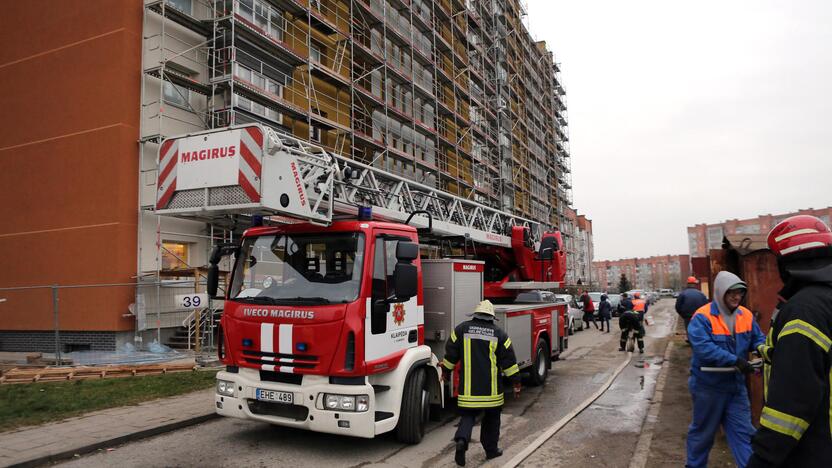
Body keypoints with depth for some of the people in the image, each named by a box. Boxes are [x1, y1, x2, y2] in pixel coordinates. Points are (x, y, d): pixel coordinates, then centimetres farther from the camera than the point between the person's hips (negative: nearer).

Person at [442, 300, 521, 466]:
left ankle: (462, 439, -14)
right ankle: (491, 449, 25)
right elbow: (509, 360, 0)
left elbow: (451, 353, 5)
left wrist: (445, 372, 19)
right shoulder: (499, 334, -1)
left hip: (468, 386, 0)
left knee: (468, 415, 10)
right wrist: (516, 383, 8)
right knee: (491, 418, 17)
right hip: (492, 388, 0)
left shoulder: (462, 329, 0)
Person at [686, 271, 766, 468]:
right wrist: (734, 360, -35)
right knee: (703, 431, 12)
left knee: (743, 431, 10)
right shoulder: (702, 317, -21)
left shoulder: (746, 316, 1)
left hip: (736, 384, 5)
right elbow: (703, 348, -30)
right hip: (708, 385, -5)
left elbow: (758, 339, 9)